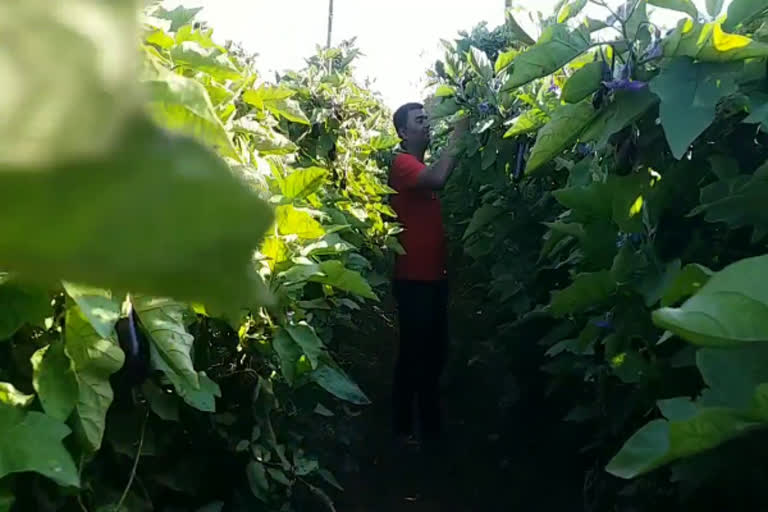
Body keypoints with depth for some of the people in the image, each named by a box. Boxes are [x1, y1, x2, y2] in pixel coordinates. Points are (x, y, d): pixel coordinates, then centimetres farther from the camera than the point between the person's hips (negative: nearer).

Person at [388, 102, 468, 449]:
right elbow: (438, 179, -31)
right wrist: (457, 136, -22)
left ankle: (431, 424, 29)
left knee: (435, 352, 16)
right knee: (413, 354, 0)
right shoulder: (403, 163, -12)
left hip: (434, 275, 9)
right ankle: (402, 429, 14)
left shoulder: (424, 165, 17)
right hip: (414, 278, -9)